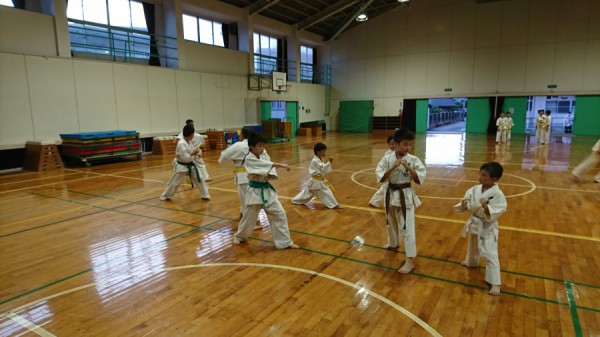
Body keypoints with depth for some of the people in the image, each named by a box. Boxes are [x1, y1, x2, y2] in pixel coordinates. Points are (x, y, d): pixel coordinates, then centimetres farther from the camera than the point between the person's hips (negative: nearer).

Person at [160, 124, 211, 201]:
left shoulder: (190, 142, 3)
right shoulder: (181, 144, -25)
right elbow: (185, 157, -28)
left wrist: (195, 152, -8)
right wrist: (193, 153, -19)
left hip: (190, 165, 8)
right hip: (181, 166, -7)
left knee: (199, 179, 5)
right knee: (175, 182, 4)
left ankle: (205, 195, 15)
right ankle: (165, 196, 24)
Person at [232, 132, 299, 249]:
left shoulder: (264, 155, 4)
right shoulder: (249, 159, -15)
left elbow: (270, 169, 0)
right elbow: (263, 164, -30)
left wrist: (267, 175, -23)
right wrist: (280, 165, -37)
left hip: (267, 190, 5)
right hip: (255, 191, -5)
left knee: (279, 213, 1)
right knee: (249, 217, 10)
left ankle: (285, 241, 10)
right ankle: (239, 236, 39)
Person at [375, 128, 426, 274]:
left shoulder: (413, 160, -10)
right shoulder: (387, 159, -8)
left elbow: (420, 179, -13)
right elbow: (380, 178, -13)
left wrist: (408, 167, -25)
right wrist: (393, 167, -25)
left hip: (406, 196, -3)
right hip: (391, 194, 3)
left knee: (407, 227, -4)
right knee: (391, 222, 23)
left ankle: (410, 261, 4)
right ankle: (393, 244, 51)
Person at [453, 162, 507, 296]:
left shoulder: (498, 194, -23)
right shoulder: (475, 189, -7)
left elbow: (496, 212, -26)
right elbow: (467, 200, -1)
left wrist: (486, 207, -43)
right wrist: (464, 205, -23)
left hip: (487, 227, -6)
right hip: (474, 224, 7)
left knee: (490, 254, -5)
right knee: (473, 247, 30)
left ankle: (495, 283, 6)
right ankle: (471, 262, 59)